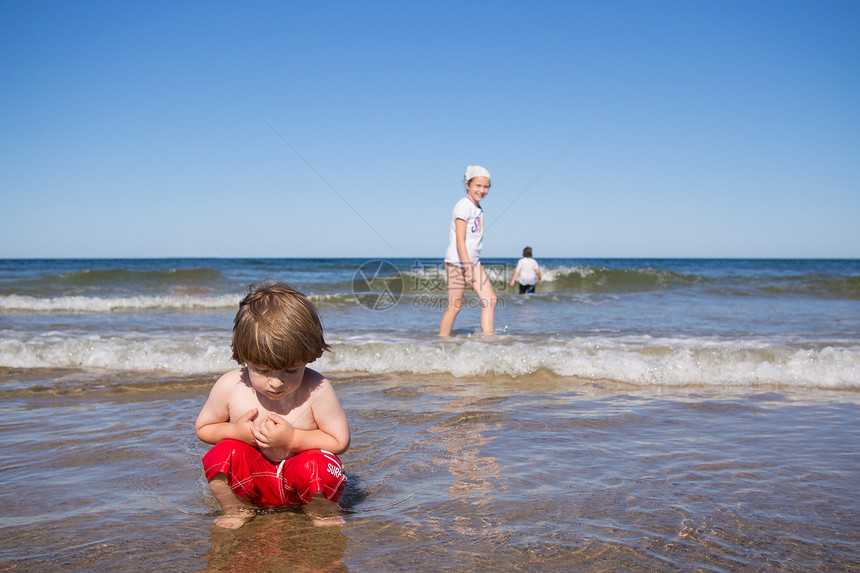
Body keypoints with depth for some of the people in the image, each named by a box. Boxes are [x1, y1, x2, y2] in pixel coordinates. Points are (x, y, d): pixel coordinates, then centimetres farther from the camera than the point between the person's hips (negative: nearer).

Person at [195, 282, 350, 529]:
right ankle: (236, 509, 2)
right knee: (223, 453, -26)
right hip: (254, 478, 2)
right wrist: (236, 431, -19)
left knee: (317, 464, -34)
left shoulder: (317, 390, -22)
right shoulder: (229, 387, -15)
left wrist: (292, 438, -27)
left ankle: (323, 514, -1)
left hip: (301, 478, -2)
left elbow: (340, 441, -15)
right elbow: (202, 428, 2)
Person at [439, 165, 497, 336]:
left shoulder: (478, 208, 13)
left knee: (490, 299, -2)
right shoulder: (463, 206, -14)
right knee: (455, 306, -3)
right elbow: (460, 241, -19)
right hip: (457, 262, -9)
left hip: (473, 261, 9)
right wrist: (468, 268, -21)